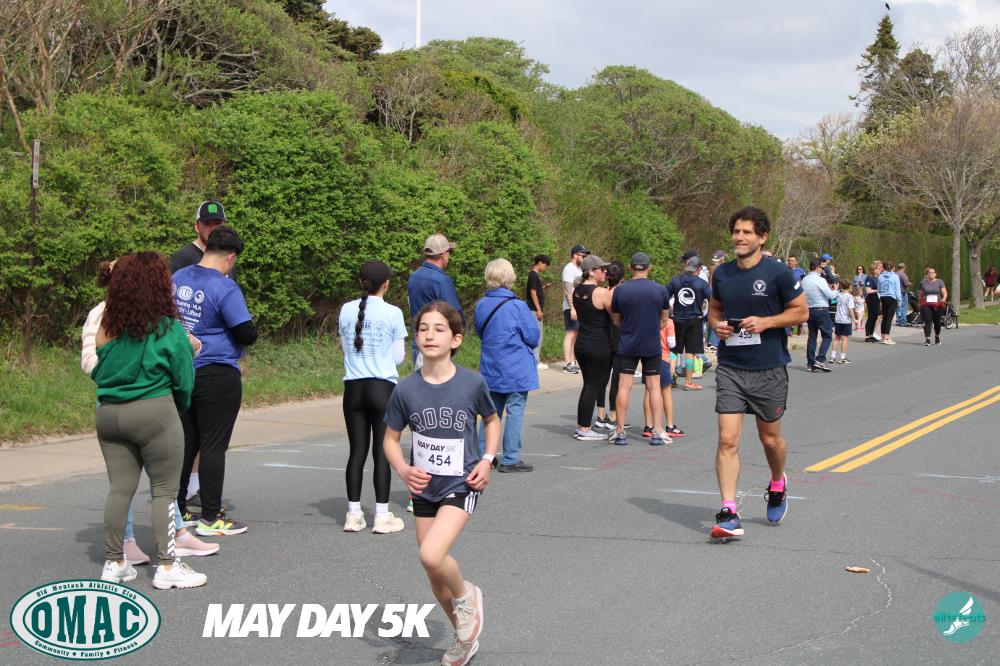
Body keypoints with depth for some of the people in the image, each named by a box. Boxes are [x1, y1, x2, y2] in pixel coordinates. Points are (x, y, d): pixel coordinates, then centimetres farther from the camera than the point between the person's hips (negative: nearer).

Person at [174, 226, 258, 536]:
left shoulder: (177, 278, 7)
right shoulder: (225, 288, -15)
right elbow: (247, 334, -16)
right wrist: (250, 325, 4)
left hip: (181, 371, 7)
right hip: (216, 376, -7)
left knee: (185, 442, 14)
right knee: (213, 445, -1)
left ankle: (177, 510, 21)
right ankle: (210, 518, 3)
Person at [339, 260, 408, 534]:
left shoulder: (347, 310, 2)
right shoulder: (393, 313, -7)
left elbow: (345, 346, 12)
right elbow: (398, 357, -1)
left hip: (353, 388, 3)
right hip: (383, 387, -3)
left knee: (357, 451, 9)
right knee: (382, 452, 2)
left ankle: (354, 514, 11)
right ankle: (382, 516, 4)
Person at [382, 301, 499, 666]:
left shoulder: (472, 383, -12)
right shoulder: (406, 389, -8)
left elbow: (492, 420, 7)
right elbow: (391, 438, 4)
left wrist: (487, 460, -6)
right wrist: (403, 470, -14)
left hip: (461, 485, -4)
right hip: (425, 488, 4)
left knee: (432, 555, -25)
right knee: (434, 570, 11)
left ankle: (466, 596, 7)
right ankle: (465, 635, 35)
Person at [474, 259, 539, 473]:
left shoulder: (481, 305, 1)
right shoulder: (517, 306, -16)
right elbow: (532, 337, -9)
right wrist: (532, 317, 8)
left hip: (490, 370, 6)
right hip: (516, 371, -6)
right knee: (515, 411, 0)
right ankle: (510, 459, 1)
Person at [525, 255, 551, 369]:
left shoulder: (536, 275, 15)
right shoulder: (533, 275, -14)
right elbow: (533, 293, -18)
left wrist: (543, 287, 6)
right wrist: (539, 310, -19)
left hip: (536, 309, 10)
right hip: (534, 309, -10)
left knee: (538, 334, 12)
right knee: (537, 334, -8)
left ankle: (535, 360, 16)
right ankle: (535, 361, -6)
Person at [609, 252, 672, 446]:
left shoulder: (620, 290, -6)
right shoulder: (660, 290, -4)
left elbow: (616, 319, 6)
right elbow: (664, 320, 7)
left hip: (627, 345, 0)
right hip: (652, 346, 1)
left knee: (624, 386, 3)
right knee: (654, 386, 6)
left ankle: (620, 432, 4)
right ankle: (658, 432, 5)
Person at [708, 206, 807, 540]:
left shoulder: (778, 273, -7)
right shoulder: (722, 274, 6)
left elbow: (801, 311, -2)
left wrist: (765, 322, -15)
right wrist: (716, 324, -2)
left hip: (769, 369, -2)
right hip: (730, 367, 2)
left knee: (770, 439, 12)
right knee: (727, 440, -9)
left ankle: (777, 485, 44)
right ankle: (728, 514, -9)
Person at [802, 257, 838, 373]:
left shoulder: (804, 280, 7)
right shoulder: (820, 280, -14)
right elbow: (831, 295, -14)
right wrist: (836, 291, 6)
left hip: (809, 310, 7)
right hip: (821, 310, -7)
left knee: (812, 336, 10)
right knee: (827, 336, 0)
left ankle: (810, 364, 9)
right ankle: (820, 359, -13)